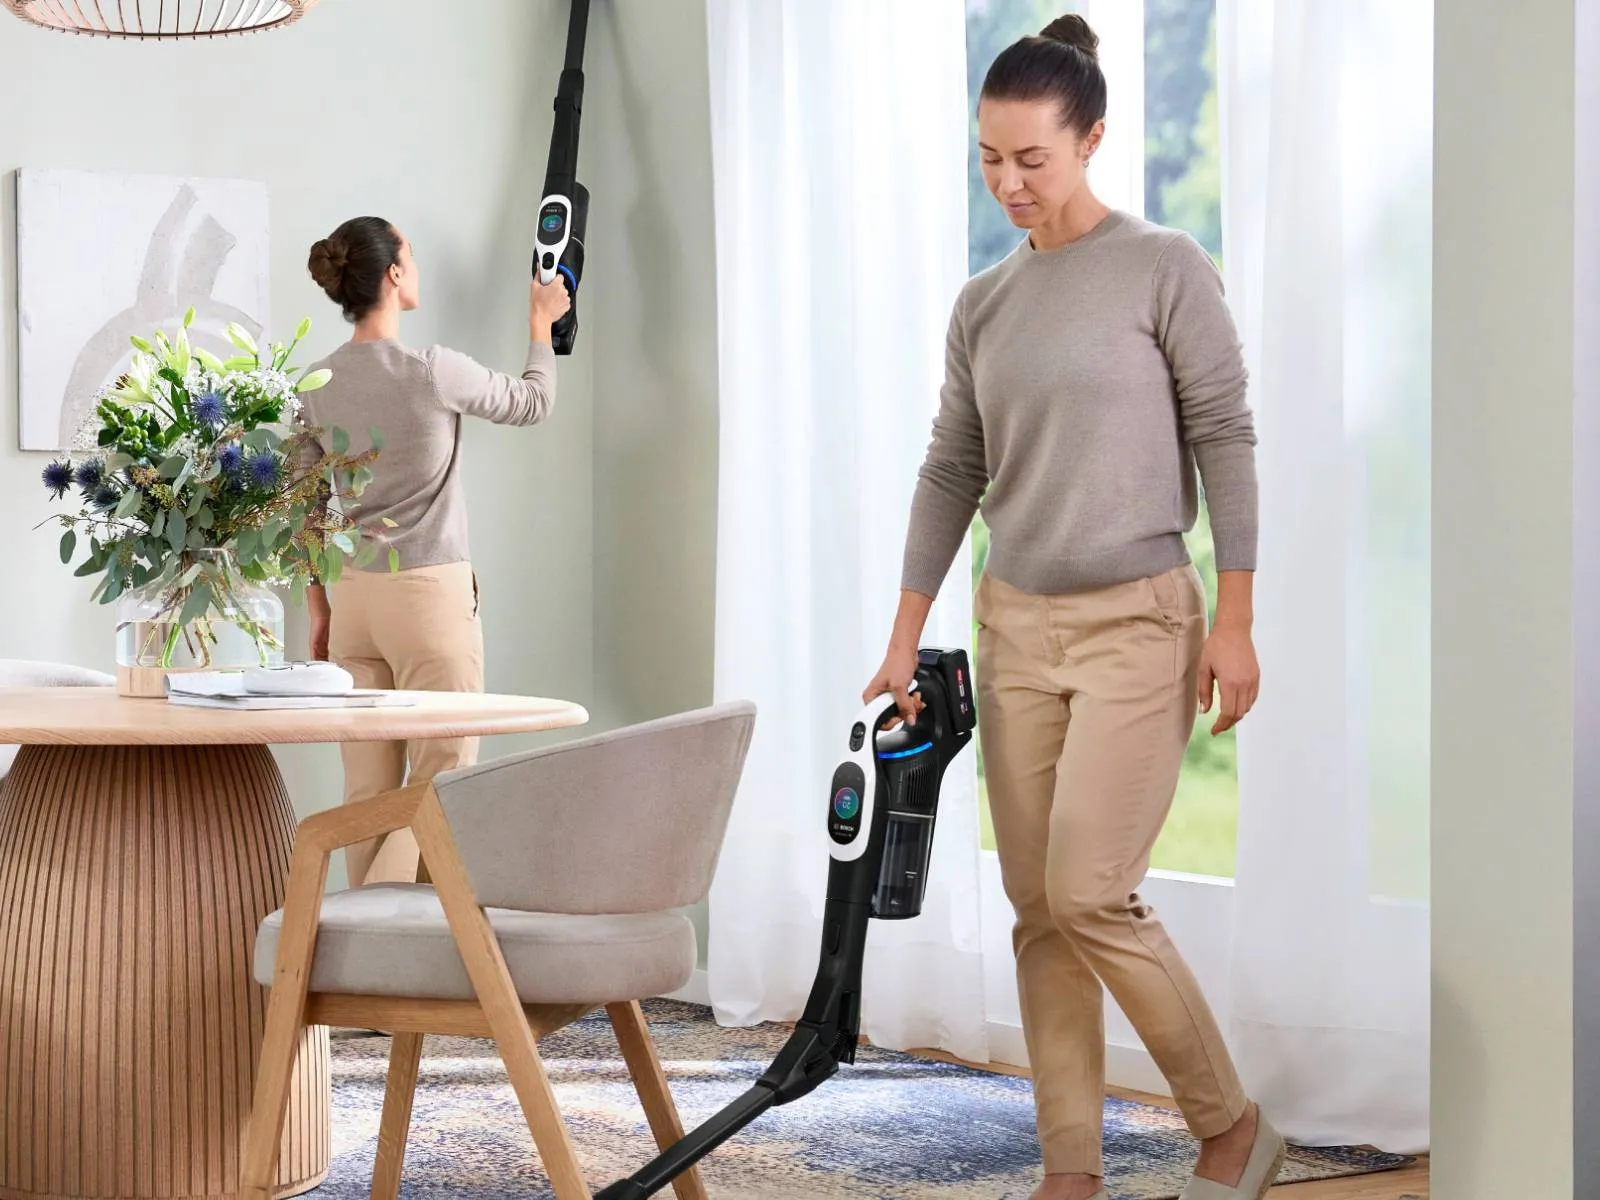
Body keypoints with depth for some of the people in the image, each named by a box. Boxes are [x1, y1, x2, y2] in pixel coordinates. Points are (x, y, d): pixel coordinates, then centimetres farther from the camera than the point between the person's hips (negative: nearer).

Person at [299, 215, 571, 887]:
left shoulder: (319, 384, 3)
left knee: (368, 787, 7)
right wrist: (541, 322, 24)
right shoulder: (432, 371, -12)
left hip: (350, 595, 6)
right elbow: (532, 403, 6)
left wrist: (319, 612, 18)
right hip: (431, 590, -6)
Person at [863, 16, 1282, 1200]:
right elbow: (953, 472, 12)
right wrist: (904, 639, 9)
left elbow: (1225, 438, -7)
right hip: (1015, 625, 6)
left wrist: (1235, 620, -11)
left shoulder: (1166, 269, -6)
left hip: (1137, 622, -6)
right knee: (1038, 908, 4)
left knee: (1090, 896, -12)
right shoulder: (982, 303, 9)